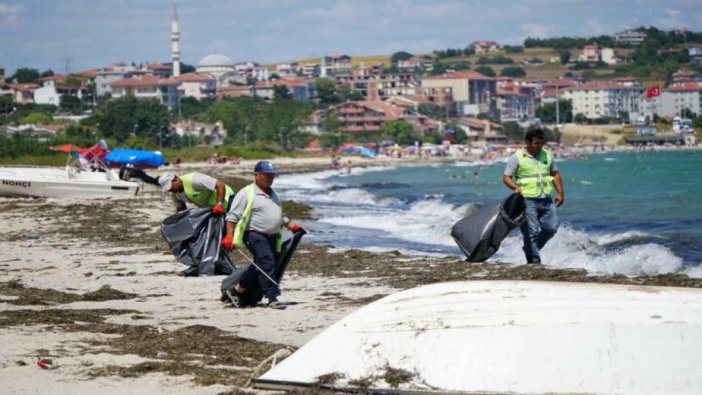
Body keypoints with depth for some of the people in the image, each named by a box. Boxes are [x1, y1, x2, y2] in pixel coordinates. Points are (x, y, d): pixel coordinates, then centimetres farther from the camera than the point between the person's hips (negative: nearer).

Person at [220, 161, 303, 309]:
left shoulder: (272, 194, 21)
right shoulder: (246, 194, -5)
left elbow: (279, 215, 34)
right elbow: (232, 216, -9)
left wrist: (291, 225, 24)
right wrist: (229, 236, -17)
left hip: (272, 236, 9)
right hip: (254, 234, -8)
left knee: (261, 266, 12)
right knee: (266, 262, -22)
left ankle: (239, 289, 31)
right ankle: (272, 298, -25)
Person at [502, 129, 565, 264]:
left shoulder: (546, 155, 13)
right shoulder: (517, 157, -3)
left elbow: (555, 174, 21)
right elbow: (506, 178, -6)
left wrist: (560, 193, 12)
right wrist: (516, 187, -24)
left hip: (546, 199, 5)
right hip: (528, 200, -5)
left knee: (551, 227, 1)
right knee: (531, 231, -7)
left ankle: (529, 248, 20)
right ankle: (534, 259, -1)